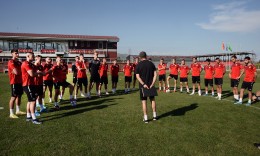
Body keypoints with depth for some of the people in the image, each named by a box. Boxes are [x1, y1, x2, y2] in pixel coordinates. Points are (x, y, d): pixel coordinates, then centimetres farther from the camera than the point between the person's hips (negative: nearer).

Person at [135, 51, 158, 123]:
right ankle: (154, 116, 24)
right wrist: (152, 83, -9)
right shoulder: (151, 63, 3)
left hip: (143, 85, -2)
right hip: (151, 85, 2)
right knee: (152, 99, 16)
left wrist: (143, 84, -16)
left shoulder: (138, 65, -4)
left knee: (144, 101, 3)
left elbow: (137, 76, -11)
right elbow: (155, 74, -4)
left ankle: (145, 118, 8)